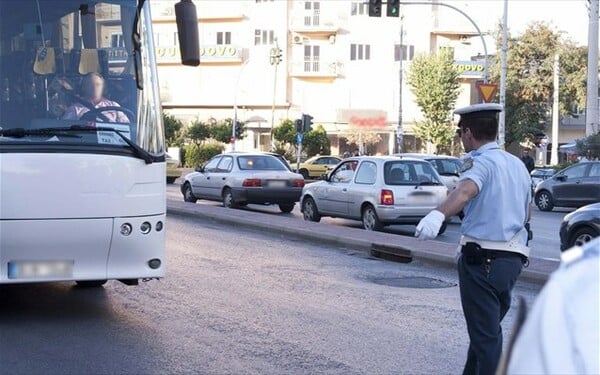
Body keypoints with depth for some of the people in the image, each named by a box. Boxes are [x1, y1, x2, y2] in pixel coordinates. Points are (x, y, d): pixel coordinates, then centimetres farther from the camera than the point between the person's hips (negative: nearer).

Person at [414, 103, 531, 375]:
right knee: (488, 330, 21)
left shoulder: (481, 162, -11)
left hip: (482, 258, -8)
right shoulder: (518, 164, 14)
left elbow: (466, 190, -34)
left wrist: (438, 215, -52)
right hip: (514, 258, 8)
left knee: (485, 335, -5)